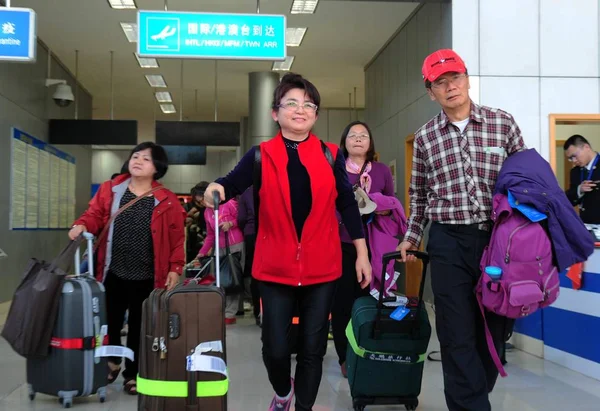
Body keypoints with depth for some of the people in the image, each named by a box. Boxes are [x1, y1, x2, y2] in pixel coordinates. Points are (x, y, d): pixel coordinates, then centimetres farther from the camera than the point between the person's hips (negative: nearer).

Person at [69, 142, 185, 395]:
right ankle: (112, 361, 39)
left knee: (139, 327, 10)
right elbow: (95, 215, 5)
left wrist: (175, 268, -6)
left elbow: (177, 238, -1)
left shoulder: (167, 201, -2)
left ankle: (133, 374, 27)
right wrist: (82, 225, -18)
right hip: (112, 273, 2)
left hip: (147, 277, -1)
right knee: (109, 321, 11)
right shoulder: (109, 190, 4)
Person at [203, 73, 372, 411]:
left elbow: (348, 205, 7)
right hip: (275, 266, -1)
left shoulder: (331, 156, 4)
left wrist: (362, 254, 5)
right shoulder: (261, 156, 1)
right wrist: (216, 189, -35)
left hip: (321, 266, 1)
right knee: (275, 347, 4)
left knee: (313, 346, 9)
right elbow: (232, 184, -11)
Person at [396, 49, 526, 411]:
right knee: (458, 336, 0)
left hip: (498, 238, 0)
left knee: (495, 328, 10)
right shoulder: (425, 137, 5)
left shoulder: (503, 123, 1)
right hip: (448, 242, 0)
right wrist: (412, 236, 13)